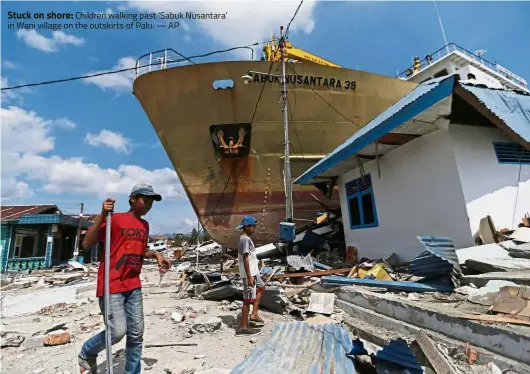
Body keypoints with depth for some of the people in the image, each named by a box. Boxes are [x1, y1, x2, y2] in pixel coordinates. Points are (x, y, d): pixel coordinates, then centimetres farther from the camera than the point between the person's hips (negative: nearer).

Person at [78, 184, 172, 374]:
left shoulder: (144, 225, 11)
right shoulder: (115, 219, -9)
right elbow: (87, 244, -14)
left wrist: (156, 255, 4)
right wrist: (103, 215, -23)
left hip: (133, 286, 7)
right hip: (111, 285, -6)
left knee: (136, 334, 9)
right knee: (117, 331, -8)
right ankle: (87, 353, 23)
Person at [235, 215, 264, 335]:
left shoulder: (245, 238, 11)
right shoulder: (245, 240, -20)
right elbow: (245, 259, -24)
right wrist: (249, 277, -24)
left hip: (253, 271, 11)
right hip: (249, 274, -10)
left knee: (261, 288, 26)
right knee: (248, 299, -1)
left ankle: (254, 315, 28)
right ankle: (243, 328, 10)